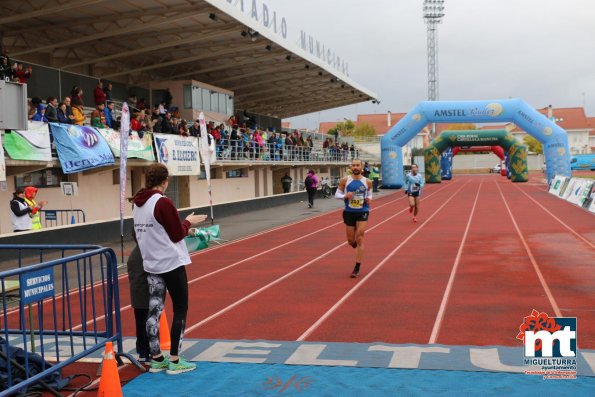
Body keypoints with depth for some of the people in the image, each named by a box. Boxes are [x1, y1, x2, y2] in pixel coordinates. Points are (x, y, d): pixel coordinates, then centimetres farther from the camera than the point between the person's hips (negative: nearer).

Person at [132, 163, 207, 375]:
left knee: (154, 310, 10)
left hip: (151, 265, 7)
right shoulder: (163, 202, -17)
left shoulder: (137, 204, 6)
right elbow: (177, 235, -14)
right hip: (171, 263, -7)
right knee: (180, 310, 4)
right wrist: (188, 222, 2)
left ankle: (156, 359, 18)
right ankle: (174, 361, 6)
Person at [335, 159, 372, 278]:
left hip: (362, 213, -1)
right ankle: (359, 250, 45)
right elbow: (337, 194, 2)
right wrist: (345, 196, -19)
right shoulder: (345, 180, -5)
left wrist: (369, 199, -9)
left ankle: (357, 267, -1)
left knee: (359, 239, -8)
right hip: (349, 213, 1)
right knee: (351, 240, 8)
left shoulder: (367, 182, -2)